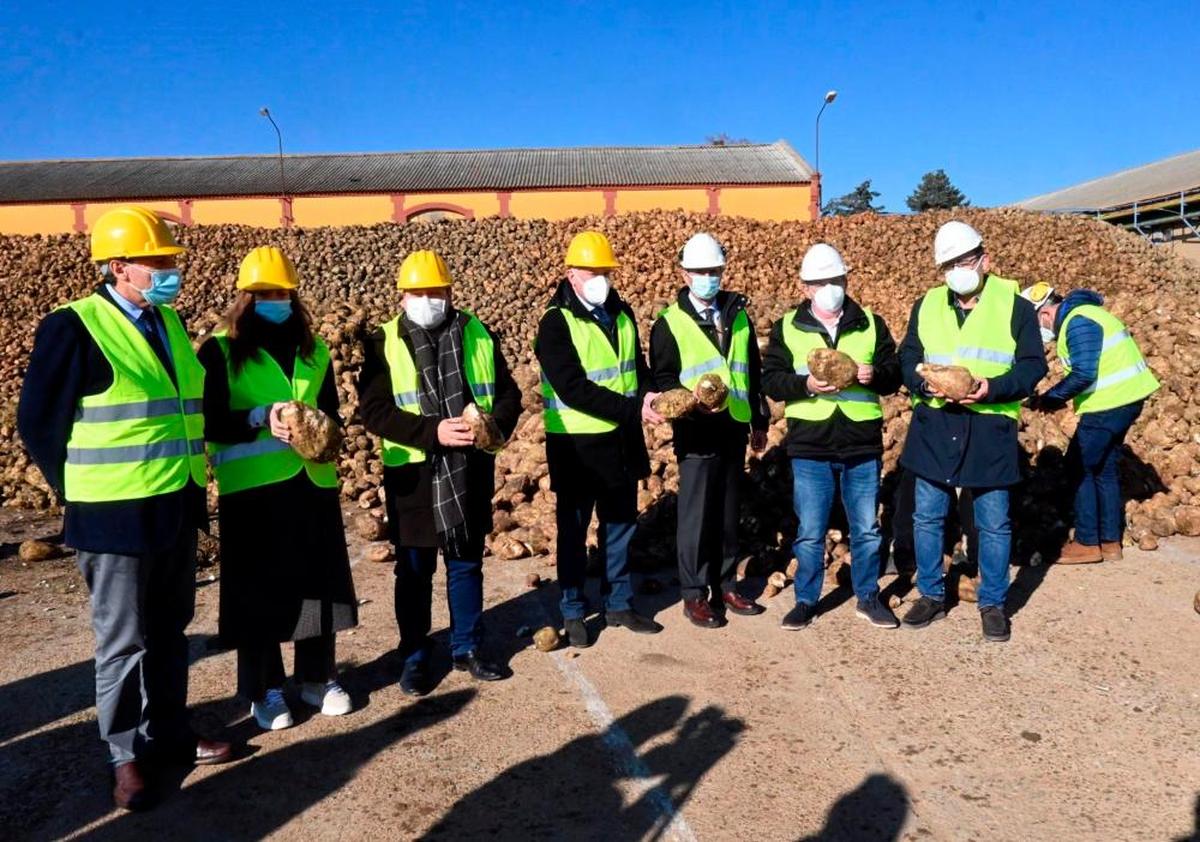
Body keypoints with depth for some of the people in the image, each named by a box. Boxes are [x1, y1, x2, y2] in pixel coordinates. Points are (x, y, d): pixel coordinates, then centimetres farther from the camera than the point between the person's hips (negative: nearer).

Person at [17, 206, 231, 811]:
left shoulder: (169, 322, 9)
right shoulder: (74, 326, -11)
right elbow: (39, 423, -8)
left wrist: (190, 486, 14)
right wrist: (83, 495, -3)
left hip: (179, 508, 7)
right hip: (117, 517, -6)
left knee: (169, 631, 17)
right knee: (123, 642, 7)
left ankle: (168, 732, 33)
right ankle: (127, 755, 23)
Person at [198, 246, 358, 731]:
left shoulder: (314, 351, 11)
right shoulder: (220, 351, 0)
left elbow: (331, 413, 12)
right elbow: (211, 422, -7)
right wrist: (262, 419, -22)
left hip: (312, 481, 4)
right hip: (251, 488, -3)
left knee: (318, 582, 10)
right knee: (257, 589, 5)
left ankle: (318, 677, 26)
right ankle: (264, 689, 19)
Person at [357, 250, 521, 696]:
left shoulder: (477, 334, 5)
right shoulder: (383, 343, -3)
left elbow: (508, 393, 6)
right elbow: (374, 410, -11)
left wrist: (495, 426, -16)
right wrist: (432, 432, -23)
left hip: (470, 470, 2)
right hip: (413, 473, -2)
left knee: (467, 562, 14)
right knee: (415, 569, 10)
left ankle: (468, 647, 30)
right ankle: (415, 657, 25)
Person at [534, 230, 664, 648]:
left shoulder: (621, 314, 6)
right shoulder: (556, 324, -13)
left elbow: (637, 367, 13)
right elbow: (573, 388, -22)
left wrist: (650, 394, -10)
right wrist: (632, 408, -27)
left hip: (621, 441, 6)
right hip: (576, 445, -6)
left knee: (621, 525, 14)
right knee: (573, 530, 8)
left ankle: (619, 604, 29)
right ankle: (573, 612, 21)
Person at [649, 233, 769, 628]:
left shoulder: (738, 316, 13)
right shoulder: (669, 323, -2)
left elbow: (753, 372, 17)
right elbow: (663, 380, -6)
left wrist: (759, 421, 17)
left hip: (733, 430, 5)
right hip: (696, 433, -4)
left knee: (728, 514, 12)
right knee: (696, 515, 0)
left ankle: (725, 586, 24)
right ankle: (694, 594, 11)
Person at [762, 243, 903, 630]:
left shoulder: (871, 324, 6)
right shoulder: (787, 327, 2)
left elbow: (894, 376, 7)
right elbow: (770, 380, -3)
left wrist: (874, 375, -16)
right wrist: (806, 384, -21)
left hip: (863, 446, 2)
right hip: (809, 447, -1)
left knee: (866, 528, 12)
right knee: (810, 532, 6)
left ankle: (868, 597, 29)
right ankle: (806, 600, 22)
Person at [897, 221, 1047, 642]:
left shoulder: (1015, 306, -1)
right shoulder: (926, 306, 8)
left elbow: (1033, 366, -3)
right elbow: (907, 358, 8)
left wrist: (993, 388, -21)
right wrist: (924, 384, -13)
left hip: (990, 430, -3)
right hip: (934, 426, 3)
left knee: (994, 524, 7)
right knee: (927, 516, 9)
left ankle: (992, 603, 23)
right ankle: (931, 595, 25)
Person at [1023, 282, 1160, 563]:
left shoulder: (1078, 322, -17)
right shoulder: (1079, 316, 15)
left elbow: (1083, 374, -23)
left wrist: (1050, 398, -12)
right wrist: (1057, 398, 7)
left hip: (1111, 404, -10)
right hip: (1123, 399, 10)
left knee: (1080, 468, -1)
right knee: (1103, 469, 16)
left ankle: (1087, 544, 6)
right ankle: (1110, 542, 23)